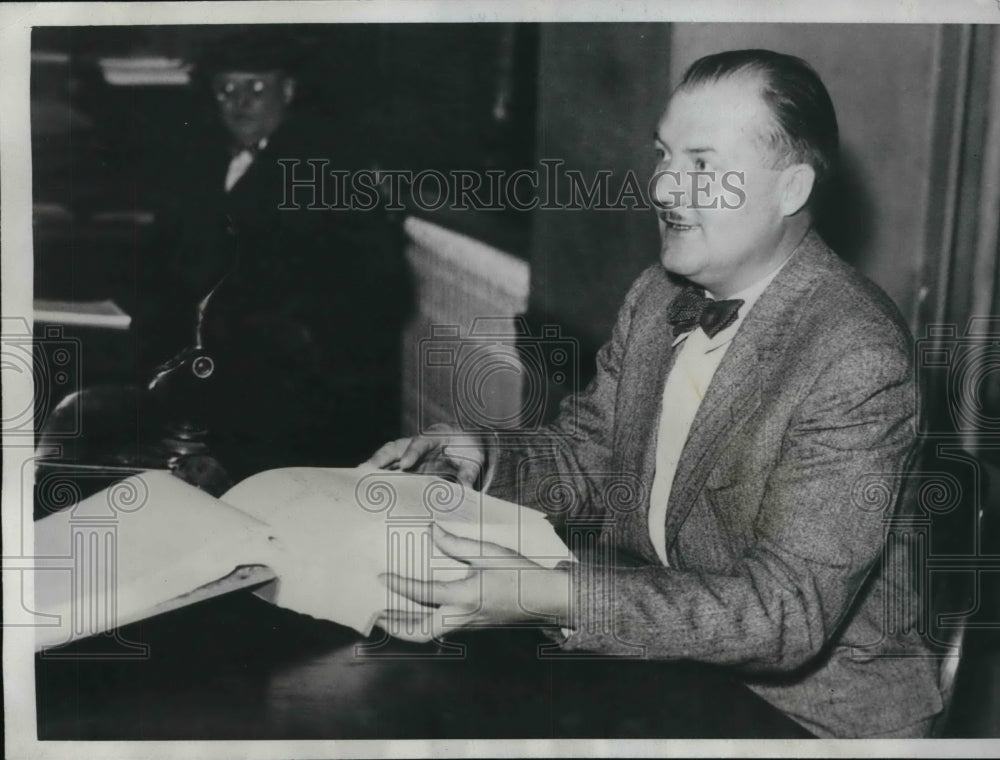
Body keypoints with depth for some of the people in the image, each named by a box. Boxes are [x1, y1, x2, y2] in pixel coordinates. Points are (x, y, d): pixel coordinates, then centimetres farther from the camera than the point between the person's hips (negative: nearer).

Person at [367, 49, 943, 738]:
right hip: (650, 654, 6)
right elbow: (589, 457, 10)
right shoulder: (657, 295, 1)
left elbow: (788, 610, -27)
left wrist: (555, 597, -35)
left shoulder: (859, 362, -24)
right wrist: (486, 462, -11)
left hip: (805, 705, -6)